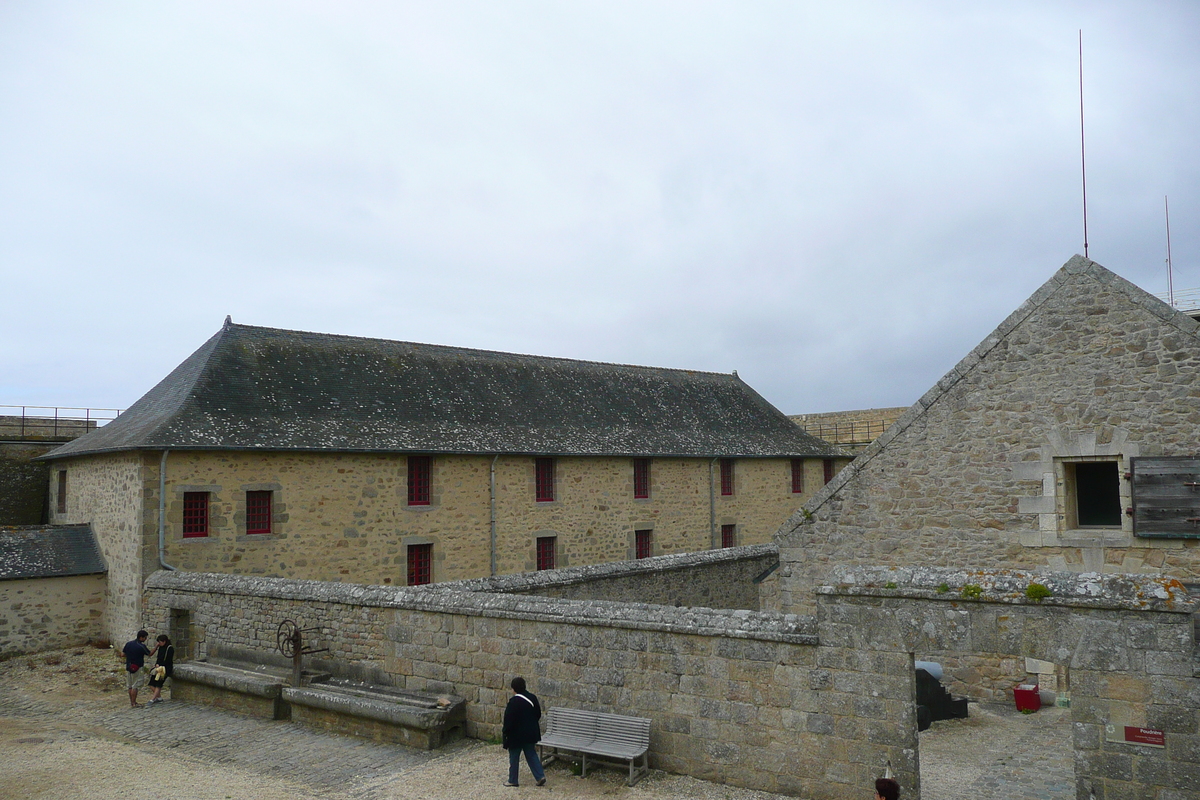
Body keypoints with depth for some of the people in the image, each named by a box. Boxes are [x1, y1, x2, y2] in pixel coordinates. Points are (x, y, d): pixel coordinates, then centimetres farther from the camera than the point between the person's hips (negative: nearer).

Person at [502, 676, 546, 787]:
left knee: (514, 758, 10)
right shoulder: (532, 698, -1)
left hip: (516, 735, -6)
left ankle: (512, 780, 20)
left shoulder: (514, 702, -21)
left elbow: (508, 720, -19)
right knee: (531, 755, 16)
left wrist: (504, 732, -6)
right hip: (531, 733, 6)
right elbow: (538, 715, 9)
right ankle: (540, 776, 9)